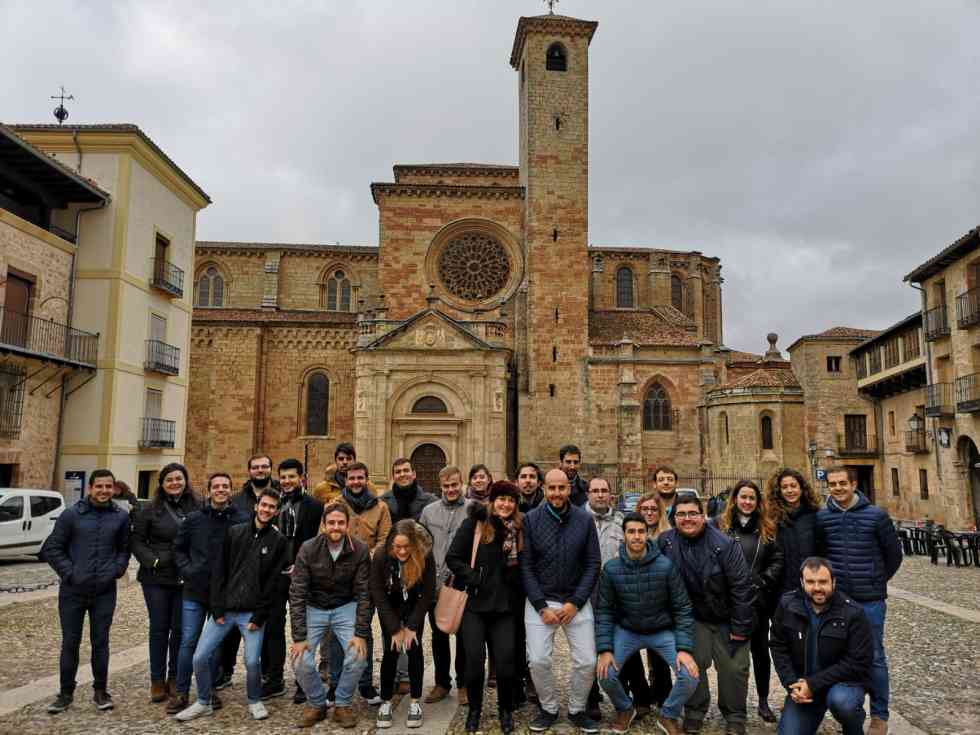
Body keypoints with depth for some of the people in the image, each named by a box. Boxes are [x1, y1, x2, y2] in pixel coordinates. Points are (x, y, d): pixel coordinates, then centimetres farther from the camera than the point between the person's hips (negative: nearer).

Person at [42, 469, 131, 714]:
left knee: (100, 642, 9)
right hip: (72, 591, -1)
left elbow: (125, 549, 8)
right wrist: (69, 573, -9)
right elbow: (52, 548, -2)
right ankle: (66, 692, 23)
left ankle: (101, 690, 22)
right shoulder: (71, 515, -5)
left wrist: (116, 571, -7)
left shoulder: (121, 517, 1)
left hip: (105, 592, 1)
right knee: (70, 643, 8)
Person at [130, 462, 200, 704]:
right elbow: (137, 540, 1)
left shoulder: (197, 509, 2)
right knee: (159, 628, 7)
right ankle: (157, 681, 19)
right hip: (157, 578, -1)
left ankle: (175, 678, 22)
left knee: (180, 629, 8)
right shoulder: (150, 510, -1)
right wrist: (152, 560, -11)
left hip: (186, 580, 1)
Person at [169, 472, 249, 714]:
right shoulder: (194, 519, 0)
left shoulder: (242, 520, -7)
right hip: (194, 592, 1)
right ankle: (181, 693, 17)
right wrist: (186, 570, -2)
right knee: (188, 642, 4)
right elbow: (178, 548, 10)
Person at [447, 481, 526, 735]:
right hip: (474, 603, -2)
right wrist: (474, 579, -11)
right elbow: (453, 558, -5)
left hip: (505, 607, 2)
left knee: (506, 659, -1)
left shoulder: (519, 529, 6)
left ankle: (506, 710, 22)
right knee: (475, 658, -2)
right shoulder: (474, 524, -4)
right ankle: (474, 709, 22)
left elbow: (523, 567, 14)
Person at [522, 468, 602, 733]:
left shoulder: (585, 520, -3)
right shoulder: (530, 520, -6)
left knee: (587, 661, -1)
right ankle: (549, 709, 19)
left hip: (577, 601, 1)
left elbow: (593, 564, -2)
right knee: (538, 660, -7)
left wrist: (575, 603, -9)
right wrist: (541, 606, -10)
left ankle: (577, 710, 24)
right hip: (540, 601, -1)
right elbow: (525, 566, -5)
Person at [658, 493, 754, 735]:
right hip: (694, 617, 2)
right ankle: (694, 713, 22)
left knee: (733, 668, 4)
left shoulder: (724, 545, -23)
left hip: (727, 618, -2)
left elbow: (741, 586, -18)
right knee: (692, 665, 1)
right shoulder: (665, 542, -11)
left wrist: (740, 627, -14)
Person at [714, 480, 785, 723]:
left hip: (758, 600, 2)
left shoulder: (767, 527, 8)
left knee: (760, 650, 9)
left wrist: (761, 582, -8)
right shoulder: (720, 524, 0)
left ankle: (763, 701, 24)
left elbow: (777, 560, 4)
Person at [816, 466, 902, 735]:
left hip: (870, 601, -2)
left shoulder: (876, 515, -7)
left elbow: (894, 554, 4)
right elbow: (817, 552, 12)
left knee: (874, 657, 6)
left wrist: (877, 581, 10)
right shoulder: (821, 517, -1)